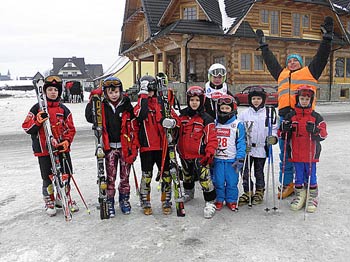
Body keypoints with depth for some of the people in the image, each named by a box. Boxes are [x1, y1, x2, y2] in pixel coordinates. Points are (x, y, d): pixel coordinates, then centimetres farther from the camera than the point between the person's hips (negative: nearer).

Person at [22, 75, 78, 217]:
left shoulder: (64, 109, 7)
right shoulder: (37, 108, 0)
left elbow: (71, 129, 9)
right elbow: (27, 127, -1)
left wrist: (67, 141, -8)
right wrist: (38, 122, -19)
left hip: (62, 148, 2)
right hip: (44, 149, -2)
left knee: (66, 175, 7)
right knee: (48, 177, 6)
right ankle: (49, 202, 26)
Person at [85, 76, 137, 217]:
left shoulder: (126, 105, -1)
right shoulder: (102, 106, 2)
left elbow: (133, 125, -1)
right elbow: (89, 118, -9)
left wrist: (134, 147, -5)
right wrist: (93, 100, -12)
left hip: (125, 146, 0)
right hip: (110, 147, 0)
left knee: (125, 176, 10)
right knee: (110, 177, 5)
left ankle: (124, 200, 28)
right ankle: (109, 203, 19)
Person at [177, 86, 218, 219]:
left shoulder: (206, 118, -10)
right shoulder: (182, 116, 4)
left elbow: (212, 138, -12)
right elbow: (177, 133, 15)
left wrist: (209, 154, -21)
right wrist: (177, 149, 11)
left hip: (200, 156, -5)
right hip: (184, 155, 5)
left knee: (204, 179, -10)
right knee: (187, 176, 23)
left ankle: (210, 202, 6)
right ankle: (188, 193, 49)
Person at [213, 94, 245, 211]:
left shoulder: (238, 124, -3)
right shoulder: (215, 124, 5)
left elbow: (241, 143, -3)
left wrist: (240, 159, -8)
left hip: (232, 160, -2)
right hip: (217, 159, 2)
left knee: (232, 182, 5)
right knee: (218, 182, 8)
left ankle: (231, 200, 22)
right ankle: (219, 200, 25)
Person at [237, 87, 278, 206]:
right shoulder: (244, 114, 2)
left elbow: (274, 128, 6)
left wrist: (273, 137, -13)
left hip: (262, 149, -1)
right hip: (247, 149, 1)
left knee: (259, 172, 12)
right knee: (245, 172, 5)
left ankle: (259, 192, 28)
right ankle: (248, 192, 20)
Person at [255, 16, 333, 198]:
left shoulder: (309, 72, 14)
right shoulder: (282, 74, 24)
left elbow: (321, 56, 11)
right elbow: (270, 60, 34)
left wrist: (327, 36, 7)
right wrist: (263, 44, 41)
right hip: (285, 116, 4)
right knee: (284, 152, 6)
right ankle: (287, 184, 16)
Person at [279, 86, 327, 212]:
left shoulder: (316, 117, 0)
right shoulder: (291, 116, 4)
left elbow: (323, 134, -3)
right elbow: (283, 134, 8)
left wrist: (314, 130, -23)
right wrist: (284, 129, -14)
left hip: (311, 154, -1)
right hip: (296, 153, 1)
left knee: (311, 176, 7)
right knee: (299, 176, 12)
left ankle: (312, 198, 21)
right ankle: (299, 196, 25)